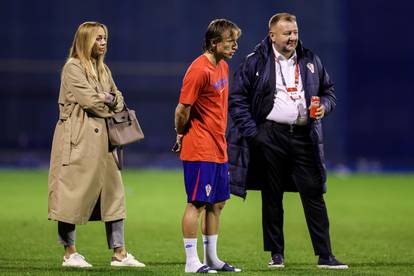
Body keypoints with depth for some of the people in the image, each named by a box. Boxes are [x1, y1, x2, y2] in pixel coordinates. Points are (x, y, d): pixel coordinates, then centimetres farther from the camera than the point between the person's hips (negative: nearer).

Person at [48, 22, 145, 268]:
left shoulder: (103, 69, 19)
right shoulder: (73, 68, -7)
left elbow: (118, 99, 15)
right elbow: (88, 99, -16)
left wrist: (107, 100, -5)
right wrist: (108, 102, 0)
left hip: (102, 139, 8)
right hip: (78, 139, -8)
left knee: (113, 192, 5)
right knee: (73, 192, -4)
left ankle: (120, 253, 7)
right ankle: (70, 253, 2)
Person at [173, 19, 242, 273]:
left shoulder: (223, 66, 12)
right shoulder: (200, 70, -17)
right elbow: (183, 110, -17)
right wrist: (182, 136, -2)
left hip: (218, 149, 9)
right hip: (200, 150, -9)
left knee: (217, 204, 13)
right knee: (197, 203, -6)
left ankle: (212, 258, 21)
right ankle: (192, 262, -2)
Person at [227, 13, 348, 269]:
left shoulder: (311, 61, 11)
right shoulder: (256, 62, -1)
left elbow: (329, 91, 21)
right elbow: (237, 97, -1)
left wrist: (325, 106, -2)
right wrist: (251, 131, -8)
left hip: (303, 137, 2)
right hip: (269, 136, -2)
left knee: (314, 194, -3)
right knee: (272, 197, 5)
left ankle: (325, 255, -2)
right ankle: (276, 254, 15)